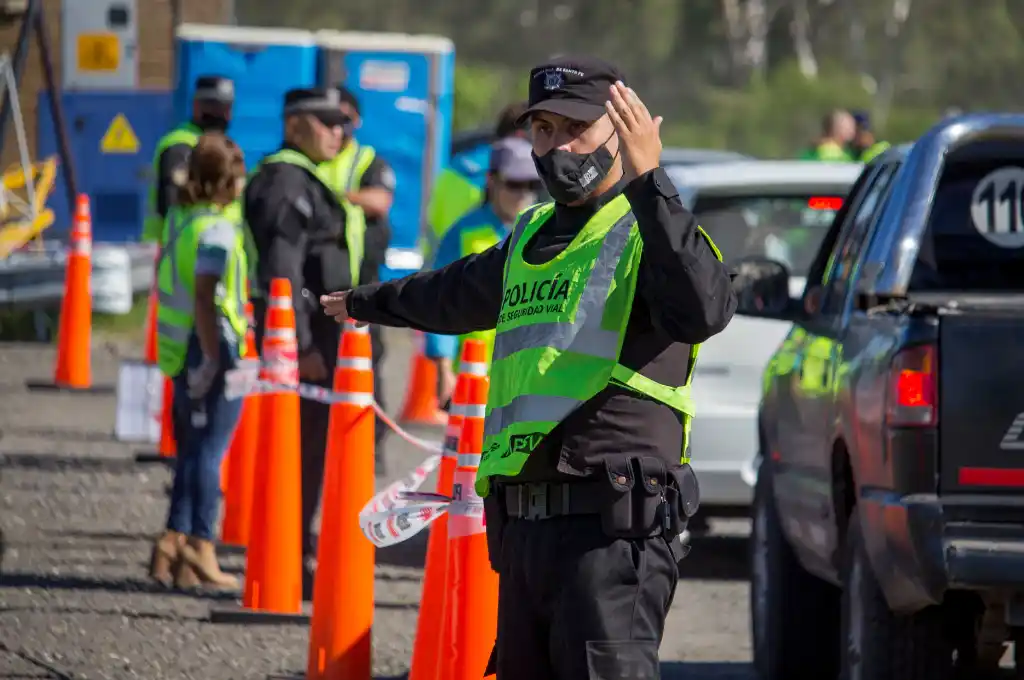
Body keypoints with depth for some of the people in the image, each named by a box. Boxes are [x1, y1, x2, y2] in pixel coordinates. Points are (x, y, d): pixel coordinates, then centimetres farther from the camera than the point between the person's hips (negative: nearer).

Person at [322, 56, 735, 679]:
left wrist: (648, 182, -29)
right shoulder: (532, 236, 23)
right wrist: (368, 303, 64)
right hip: (523, 527, 8)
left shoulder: (645, 231, -2)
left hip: (612, 535, -8)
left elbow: (705, 309, -25)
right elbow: (456, 293, 46)